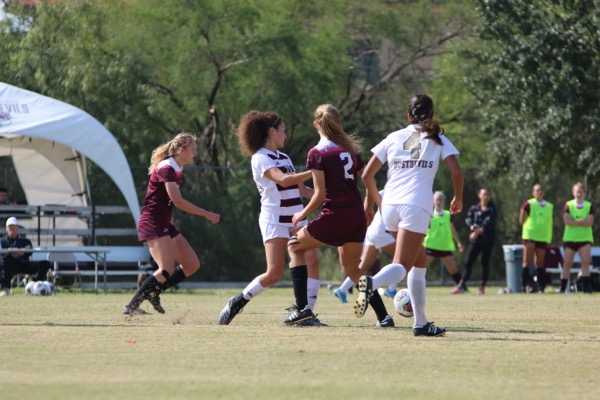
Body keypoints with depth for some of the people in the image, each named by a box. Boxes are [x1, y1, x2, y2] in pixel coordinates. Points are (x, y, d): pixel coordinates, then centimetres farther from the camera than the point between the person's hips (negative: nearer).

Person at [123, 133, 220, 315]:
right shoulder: (166, 169, -16)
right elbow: (178, 201, -24)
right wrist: (207, 214, -21)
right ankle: (131, 306, -17)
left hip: (165, 225, 10)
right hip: (153, 224, -10)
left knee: (192, 264, 8)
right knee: (167, 270, -21)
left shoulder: (177, 170, 14)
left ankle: (153, 292, 13)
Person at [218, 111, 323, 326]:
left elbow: (300, 189, 21)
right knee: (274, 274, -13)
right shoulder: (260, 158, -8)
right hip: (274, 220, -7)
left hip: (296, 218, 7)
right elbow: (283, 180, -24)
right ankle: (238, 302, 9)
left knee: (312, 261, -12)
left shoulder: (284, 158, 19)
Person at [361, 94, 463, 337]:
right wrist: (458, 199, 15)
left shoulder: (394, 138, 15)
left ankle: (421, 323, 14)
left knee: (420, 262, 19)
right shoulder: (438, 139, 9)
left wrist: (378, 202, 24)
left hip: (390, 206, 4)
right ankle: (372, 283, -44)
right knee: (401, 266, -10)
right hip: (416, 207, -4)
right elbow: (456, 173, -2)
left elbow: (367, 175, 12)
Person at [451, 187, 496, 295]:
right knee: (468, 262, -3)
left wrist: (479, 231, -23)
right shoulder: (474, 208, 11)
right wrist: (473, 227, -22)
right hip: (475, 239, 2)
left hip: (488, 239, -2)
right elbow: (468, 219, -2)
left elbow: (489, 222, -12)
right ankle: (462, 285, -4)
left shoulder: (491, 209, 2)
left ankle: (482, 286, 7)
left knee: (485, 263, 0)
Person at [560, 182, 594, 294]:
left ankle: (586, 287, -13)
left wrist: (574, 222, -16)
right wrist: (582, 222, -13)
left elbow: (590, 222, -10)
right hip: (570, 238, 0)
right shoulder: (568, 205, 2)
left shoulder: (589, 206, 3)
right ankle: (562, 288, 7)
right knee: (567, 264, 2)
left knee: (586, 262, -12)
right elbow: (567, 220, -12)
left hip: (585, 239, 0)